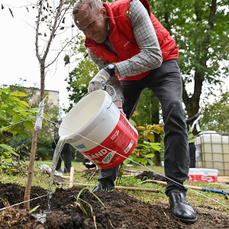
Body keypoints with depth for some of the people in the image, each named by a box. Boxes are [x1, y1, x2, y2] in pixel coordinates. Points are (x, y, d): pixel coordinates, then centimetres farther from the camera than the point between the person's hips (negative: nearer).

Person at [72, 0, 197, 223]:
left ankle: (176, 190, -25)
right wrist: (115, 104, -28)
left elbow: (153, 55, -36)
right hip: (128, 74, 5)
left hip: (161, 64, -4)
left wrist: (111, 69, -43)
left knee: (174, 110, -29)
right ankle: (106, 183, 11)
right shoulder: (93, 47, -14)